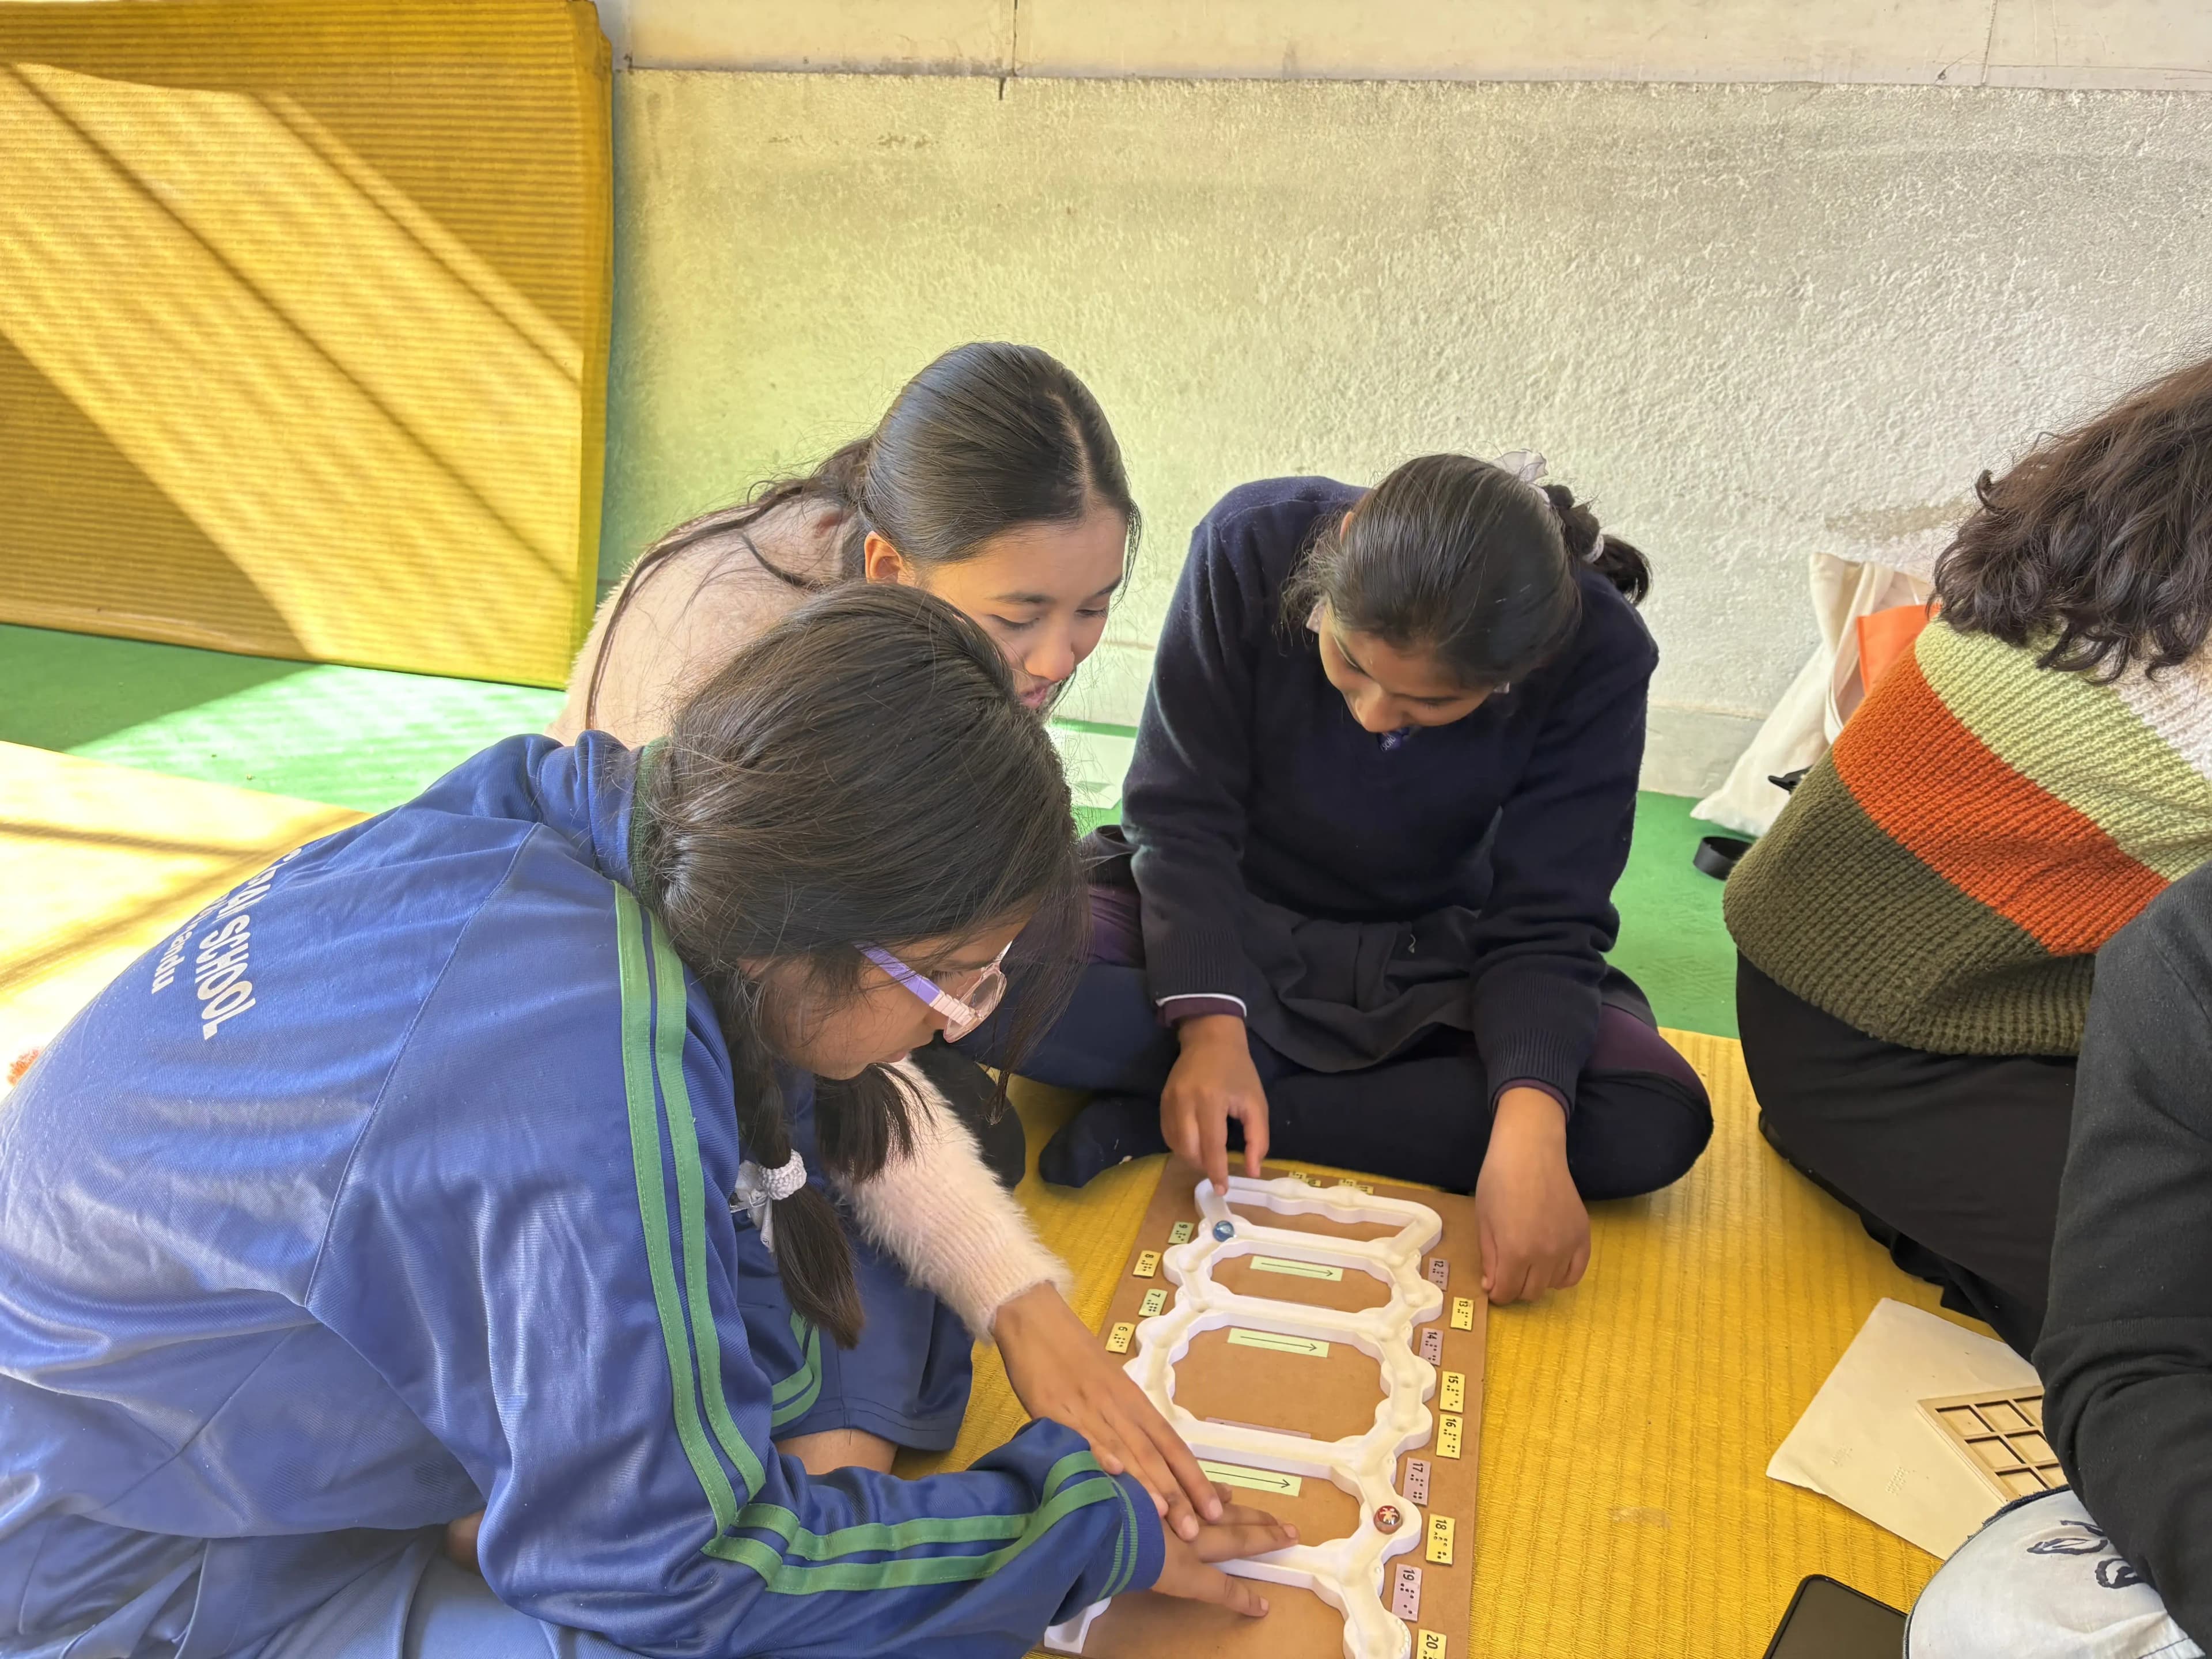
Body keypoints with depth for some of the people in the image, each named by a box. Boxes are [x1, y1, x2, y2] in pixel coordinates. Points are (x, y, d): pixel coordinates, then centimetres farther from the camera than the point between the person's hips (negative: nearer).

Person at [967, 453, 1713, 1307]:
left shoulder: (1598, 657, -22)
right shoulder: (1255, 545, -23)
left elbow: (1544, 921, -19)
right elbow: (1182, 820, -18)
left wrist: (1528, 1120, -37)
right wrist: (1210, 1021, -32)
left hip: (1426, 960, 2)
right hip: (1221, 925, -1)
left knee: (1659, 1125, -27)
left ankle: (1159, 1117, -22)